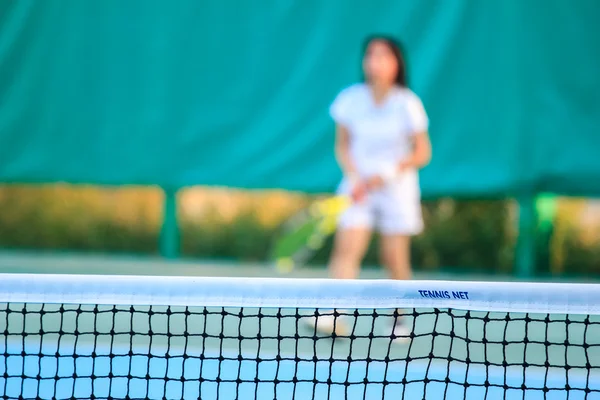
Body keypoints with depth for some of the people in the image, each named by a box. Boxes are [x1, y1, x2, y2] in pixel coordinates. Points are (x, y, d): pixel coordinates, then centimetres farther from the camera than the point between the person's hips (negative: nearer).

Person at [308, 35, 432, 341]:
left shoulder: (407, 104, -9)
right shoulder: (350, 99, -3)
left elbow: (422, 153, -4)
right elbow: (342, 146, 6)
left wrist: (388, 173, -16)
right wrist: (354, 176, -11)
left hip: (397, 188, -1)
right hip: (358, 187, 1)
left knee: (395, 258, 1)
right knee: (346, 248, -17)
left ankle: (400, 320, 21)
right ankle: (334, 317, -27)